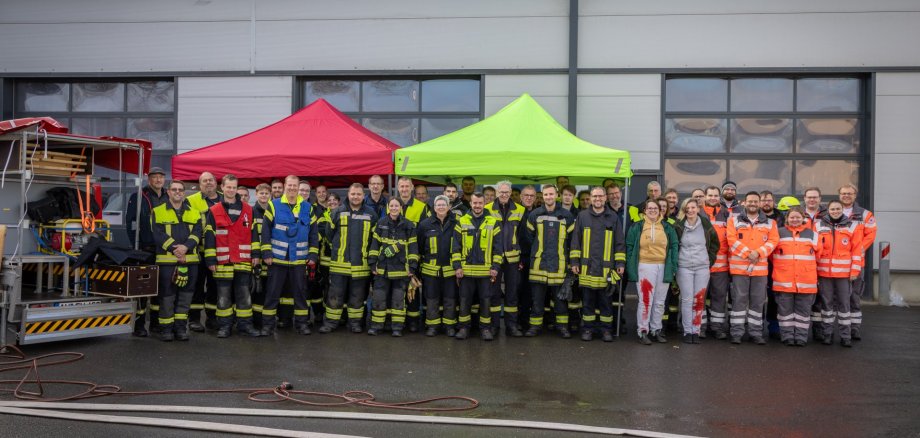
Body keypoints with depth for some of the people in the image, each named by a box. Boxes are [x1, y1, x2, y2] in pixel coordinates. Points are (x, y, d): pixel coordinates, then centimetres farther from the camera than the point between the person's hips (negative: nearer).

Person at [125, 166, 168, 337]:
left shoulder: (168, 199, 14)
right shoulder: (138, 197, -1)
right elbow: (131, 222, -7)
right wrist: (136, 246, -14)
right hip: (145, 250, -5)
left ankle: (155, 321, 20)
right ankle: (139, 324, 0)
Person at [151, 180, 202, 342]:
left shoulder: (194, 213, 14)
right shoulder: (158, 212, 6)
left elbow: (197, 233, 1)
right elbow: (158, 234, -7)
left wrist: (186, 247, -17)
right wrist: (174, 248, -19)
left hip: (190, 260, 3)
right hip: (166, 260, -3)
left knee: (186, 294, 6)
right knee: (167, 295, 1)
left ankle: (180, 327, 16)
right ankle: (166, 328, 11)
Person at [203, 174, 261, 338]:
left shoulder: (248, 210, 8)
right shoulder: (214, 211, 1)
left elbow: (253, 233, 10)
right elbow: (209, 237, 0)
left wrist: (256, 254, 4)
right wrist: (210, 260, -4)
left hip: (244, 260, 2)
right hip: (223, 261, -1)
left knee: (244, 294, 6)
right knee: (224, 295, 5)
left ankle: (245, 324, 13)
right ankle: (224, 325, 13)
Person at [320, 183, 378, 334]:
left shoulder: (370, 214, 2)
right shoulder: (338, 212, 0)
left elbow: (375, 236, 12)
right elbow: (330, 233, 10)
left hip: (361, 263, 1)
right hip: (339, 262, -1)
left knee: (358, 296, 8)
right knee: (335, 294, 4)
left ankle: (355, 322, 19)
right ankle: (331, 322, 13)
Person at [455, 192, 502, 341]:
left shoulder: (493, 222, 3)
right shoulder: (461, 222, 4)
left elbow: (498, 247, 2)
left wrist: (495, 267, -4)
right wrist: (457, 266, -3)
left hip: (486, 271, 0)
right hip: (466, 270, 0)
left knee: (486, 300, 5)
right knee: (464, 300, 6)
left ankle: (485, 328, 15)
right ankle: (463, 328, 16)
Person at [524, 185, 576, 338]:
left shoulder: (566, 215, 3)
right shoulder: (534, 215, 3)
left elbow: (571, 239, 10)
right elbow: (529, 238, 12)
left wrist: (561, 250, 8)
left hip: (559, 263, 0)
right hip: (538, 263, 0)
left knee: (560, 296, 6)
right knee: (537, 297, 5)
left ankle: (562, 325, 17)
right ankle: (535, 325, 14)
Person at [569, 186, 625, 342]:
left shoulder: (613, 217, 6)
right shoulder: (582, 216, 5)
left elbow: (620, 242, 7)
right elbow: (576, 240, 6)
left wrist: (621, 263, 1)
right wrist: (574, 261, 1)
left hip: (606, 268, 0)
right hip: (587, 267, 0)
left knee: (606, 300, 6)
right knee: (587, 300, 7)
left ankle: (606, 329, 16)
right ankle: (588, 328, 16)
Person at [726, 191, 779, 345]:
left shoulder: (769, 223, 11)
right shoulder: (734, 221, 5)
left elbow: (773, 241, 1)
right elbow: (732, 239, -7)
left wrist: (758, 252, -15)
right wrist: (747, 253, -17)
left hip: (760, 267, 2)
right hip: (739, 266, -2)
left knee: (758, 301, 7)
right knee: (739, 299, 1)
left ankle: (756, 333, 15)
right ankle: (736, 332, 6)